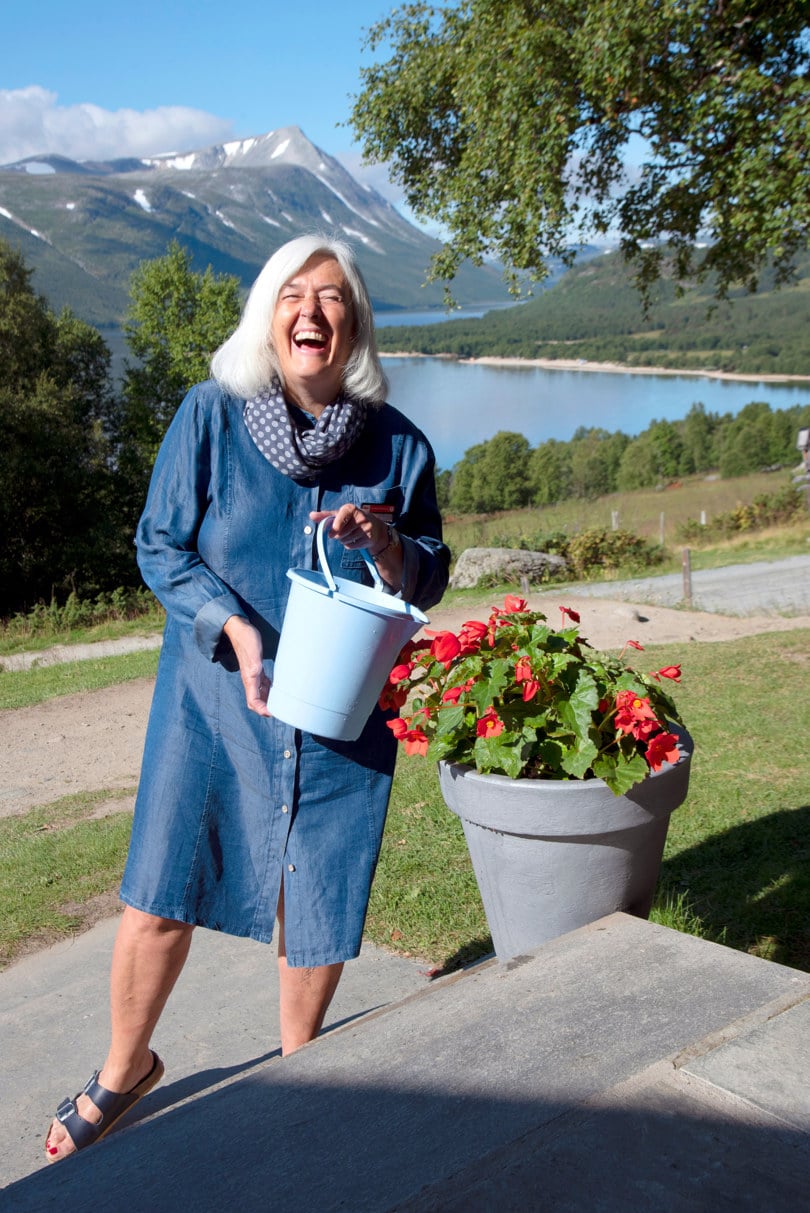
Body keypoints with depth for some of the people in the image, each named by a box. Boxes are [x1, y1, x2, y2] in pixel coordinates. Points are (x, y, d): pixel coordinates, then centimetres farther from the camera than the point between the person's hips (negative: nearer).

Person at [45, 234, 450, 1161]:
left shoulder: (396, 443, -1)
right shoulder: (211, 414, -5)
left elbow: (430, 579, 5)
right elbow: (160, 546, -3)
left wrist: (387, 545, -18)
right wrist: (234, 629, -18)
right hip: (214, 697, -1)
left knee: (319, 906, 11)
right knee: (161, 899, 6)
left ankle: (296, 1071, 39)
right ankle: (125, 1069, 34)